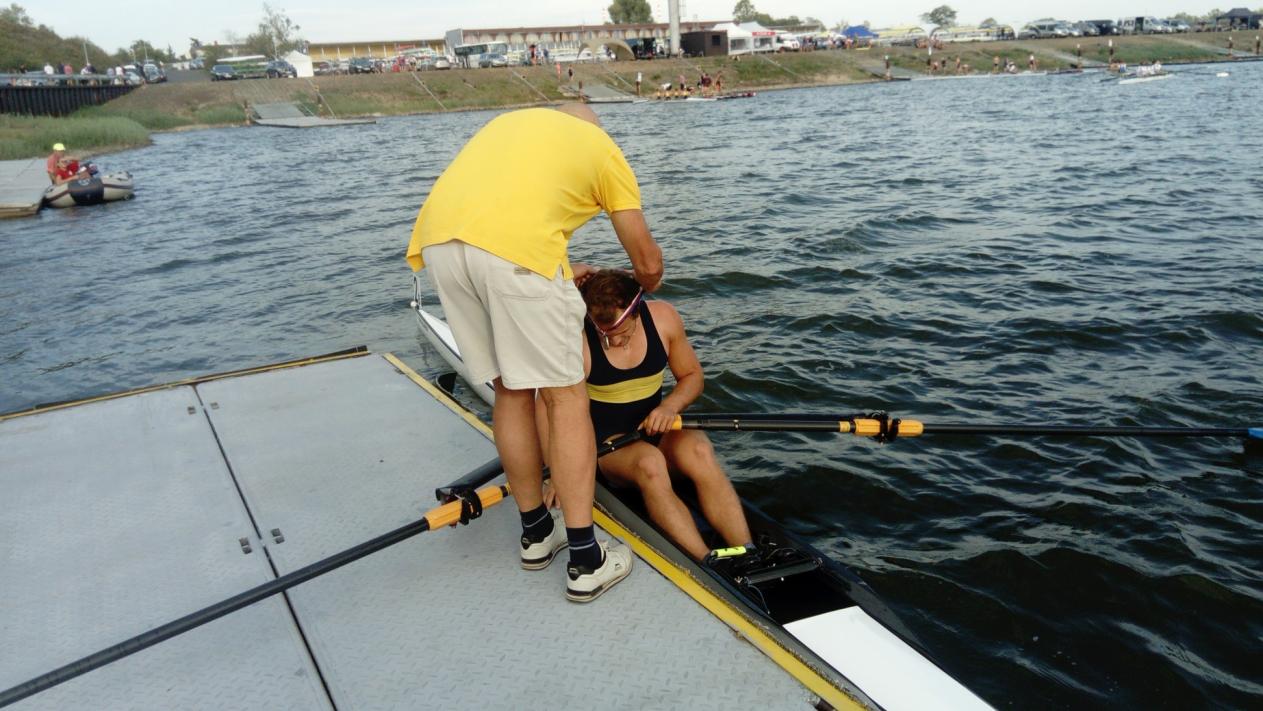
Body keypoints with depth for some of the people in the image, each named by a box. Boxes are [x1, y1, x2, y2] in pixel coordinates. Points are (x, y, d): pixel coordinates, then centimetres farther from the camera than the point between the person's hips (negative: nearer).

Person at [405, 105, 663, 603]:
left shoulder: (513, 120, 37)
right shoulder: (603, 147, 24)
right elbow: (647, 261, 24)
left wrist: (561, 277, 42)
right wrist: (647, 285, 47)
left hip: (437, 239, 6)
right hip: (514, 248, -5)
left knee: (511, 390, 18)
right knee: (565, 398, 6)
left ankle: (536, 534, 31)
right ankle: (586, 562, 11)